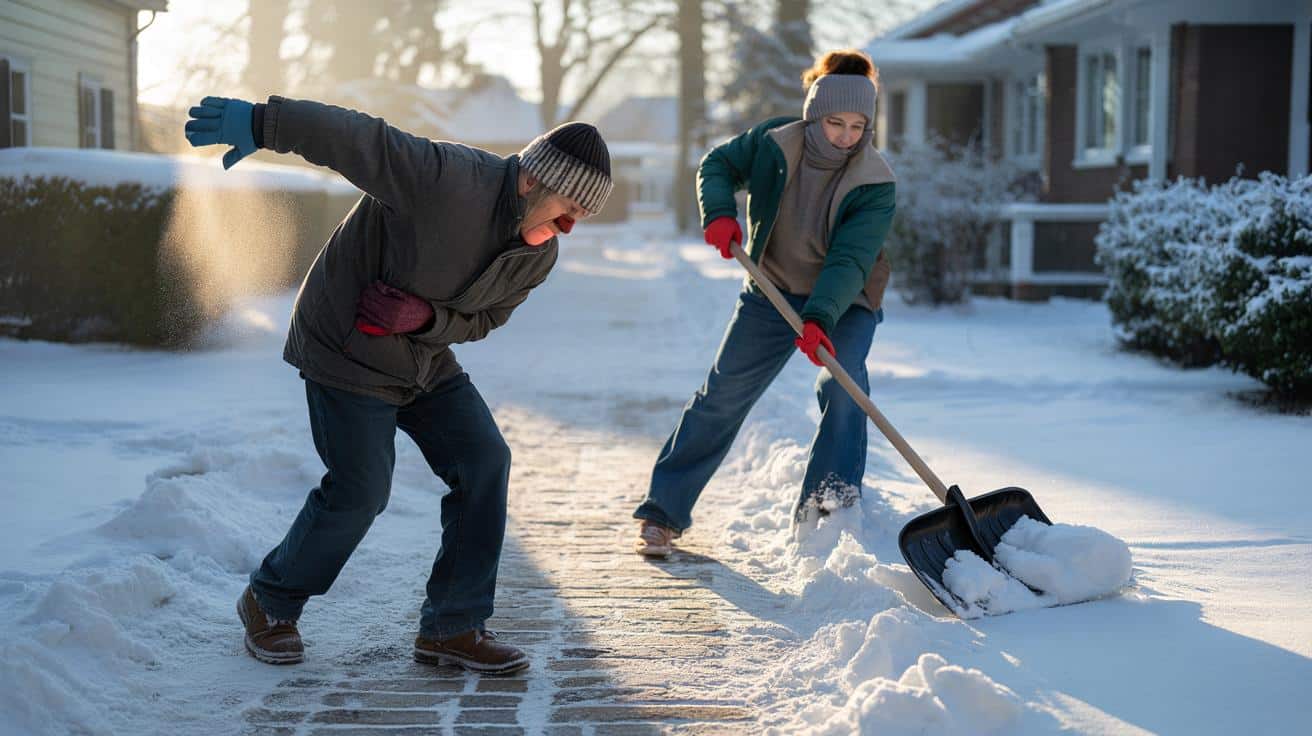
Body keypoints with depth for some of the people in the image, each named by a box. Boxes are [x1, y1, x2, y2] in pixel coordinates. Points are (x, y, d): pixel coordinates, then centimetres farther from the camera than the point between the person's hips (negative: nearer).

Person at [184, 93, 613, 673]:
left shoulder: (540, 255, -5)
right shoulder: (450, 179, -29)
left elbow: (483, 319, 0)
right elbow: (360, 139, -33)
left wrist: (422, 316, -20)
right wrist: (262, 123, -39)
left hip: (423, 358, 8)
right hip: (345, 348, -7)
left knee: (484, 460, -6)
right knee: (360, 490, -7)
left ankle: (452, 628, 3)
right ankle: (270, 602, 20)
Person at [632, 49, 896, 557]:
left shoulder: (875, 185, -23)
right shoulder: (773, 143, -16)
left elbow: (849, 261, -31)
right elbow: (718, 166, 0)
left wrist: (819, 319, -46)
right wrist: (719, 212, -21)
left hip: (845, 304, -1)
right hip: (772, 292, 2)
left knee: (842, 381, -29)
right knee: (722, 396, 1)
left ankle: (827, 498, -20)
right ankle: (663, 512, 9)